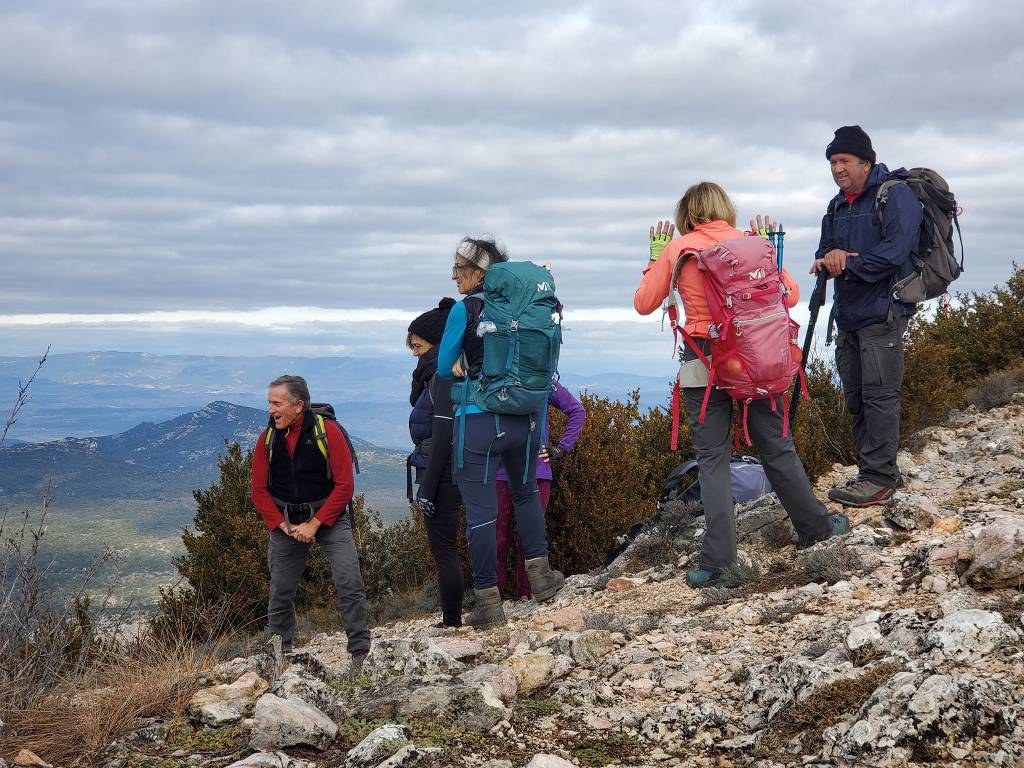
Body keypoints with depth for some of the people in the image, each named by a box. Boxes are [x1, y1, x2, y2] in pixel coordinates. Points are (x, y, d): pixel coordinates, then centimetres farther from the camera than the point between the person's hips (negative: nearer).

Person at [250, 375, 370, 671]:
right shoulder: (267, 438, -2)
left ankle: (360, 652, -8)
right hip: (284, 521, 3)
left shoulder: (328, 431, -13)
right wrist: (284, 527, -10)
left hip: (328, 516, -3)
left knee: (349, 582, -16)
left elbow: (344, 485, -14)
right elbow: (259, 491, 3)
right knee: (280, 591, 8)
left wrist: (314, 524, -17)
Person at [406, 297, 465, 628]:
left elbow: (443, 433, -21)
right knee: (446, 550, 14)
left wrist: (427, 486, -20)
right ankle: (452, 622, 20)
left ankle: (451, 624, 1)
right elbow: (416, 401, 23)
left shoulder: (446, 374, -16)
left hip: (442, 474, -10)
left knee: (444, 550, -4)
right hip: (446, 473, 10)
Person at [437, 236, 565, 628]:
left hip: (479, 420, -5)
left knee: (480, 510, 2)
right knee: (526, 493, 26)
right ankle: (539, 574, 24)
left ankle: (488, 600, 5)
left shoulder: (465, 309, -9)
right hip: (525, 417, 5)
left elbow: (444, 368, 1)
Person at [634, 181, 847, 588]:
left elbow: (644, 303, 5)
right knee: (777, 448, 16)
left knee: (712, 459, 1)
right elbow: (790, 294, 6)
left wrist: (655, 256, 15)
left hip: (704, 363, -2)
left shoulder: (676, 249, -1)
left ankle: (717, 557, -5)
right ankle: (815, 526, 29)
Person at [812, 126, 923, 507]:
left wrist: (847, 263, -14)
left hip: (882, 313, -8)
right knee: (855, 399, 10)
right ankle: (872, 471, 18)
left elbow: (895, 251, -18)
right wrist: (828, 259, -7)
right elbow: (824, 253, 17)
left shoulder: (896, 195, -7)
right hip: (848, 315, 8)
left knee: (879, 394, -10)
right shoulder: (837, 207, 18)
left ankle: (880, 477, -7)